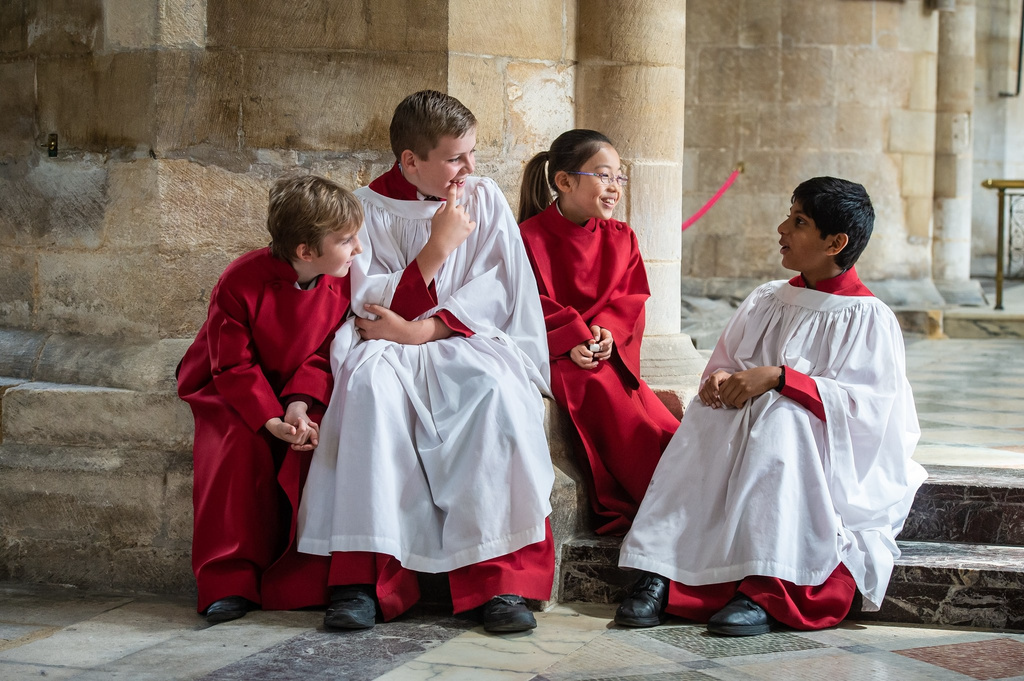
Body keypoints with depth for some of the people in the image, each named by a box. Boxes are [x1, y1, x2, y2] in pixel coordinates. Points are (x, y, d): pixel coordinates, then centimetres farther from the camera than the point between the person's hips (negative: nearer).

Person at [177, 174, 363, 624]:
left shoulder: (340, 284, -10)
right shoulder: (241, 283, -24)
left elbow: (324, 355, -6)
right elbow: (233, 366, -20)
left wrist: (300, 402, -26)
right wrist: (270, 419, -34)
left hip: (299, 392, 3)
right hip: (230, 391, -3)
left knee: (316, 445, -26)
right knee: (240, 446, -32)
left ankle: (299, 583, -17)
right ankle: (230, 582, -20)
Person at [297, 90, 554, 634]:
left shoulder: (484, 198, 8)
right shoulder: (369, 207, 5)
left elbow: (499, 288, -3)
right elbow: (372, 306, -3)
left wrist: (420, 329, -15)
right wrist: (438, 247, -12)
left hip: (468, 340, 1)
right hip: (392, 347, 0)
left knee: (496, 386, -35)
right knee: (371, 383, -36)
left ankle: (502, 574, -34)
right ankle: (362, 576, -35)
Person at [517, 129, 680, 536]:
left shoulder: (621, 238, 12)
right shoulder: (531, 237, -2)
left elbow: (631, 300, 6)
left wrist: (607, 332, -14)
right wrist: (571, 341, -21)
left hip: (610, 348, 4)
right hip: (555, 351, -4)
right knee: (596, 385, -33)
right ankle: (656, 499, -30)